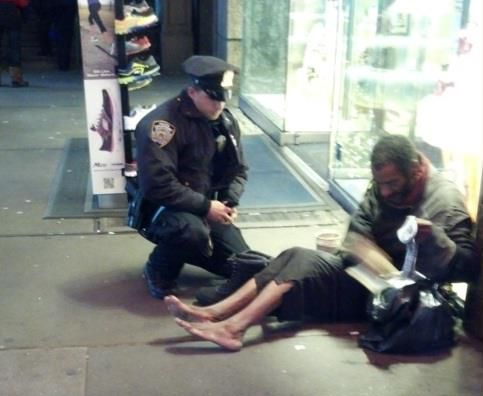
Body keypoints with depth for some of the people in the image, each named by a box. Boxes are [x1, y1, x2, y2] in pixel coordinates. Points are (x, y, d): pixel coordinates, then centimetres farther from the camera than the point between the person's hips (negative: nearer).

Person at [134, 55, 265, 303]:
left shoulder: (225, 121, 0)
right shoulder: (162, 124, -23)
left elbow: (237, 170, 9)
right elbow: (157, 185, -28)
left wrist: (230, 202, -11)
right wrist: (205, 206, -27)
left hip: (208, 210, 7)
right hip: (163, 209, -7)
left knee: (244, 266, 0)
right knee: (193, 230, -39)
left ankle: (183, 251, 25)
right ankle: (159, 270, -6)